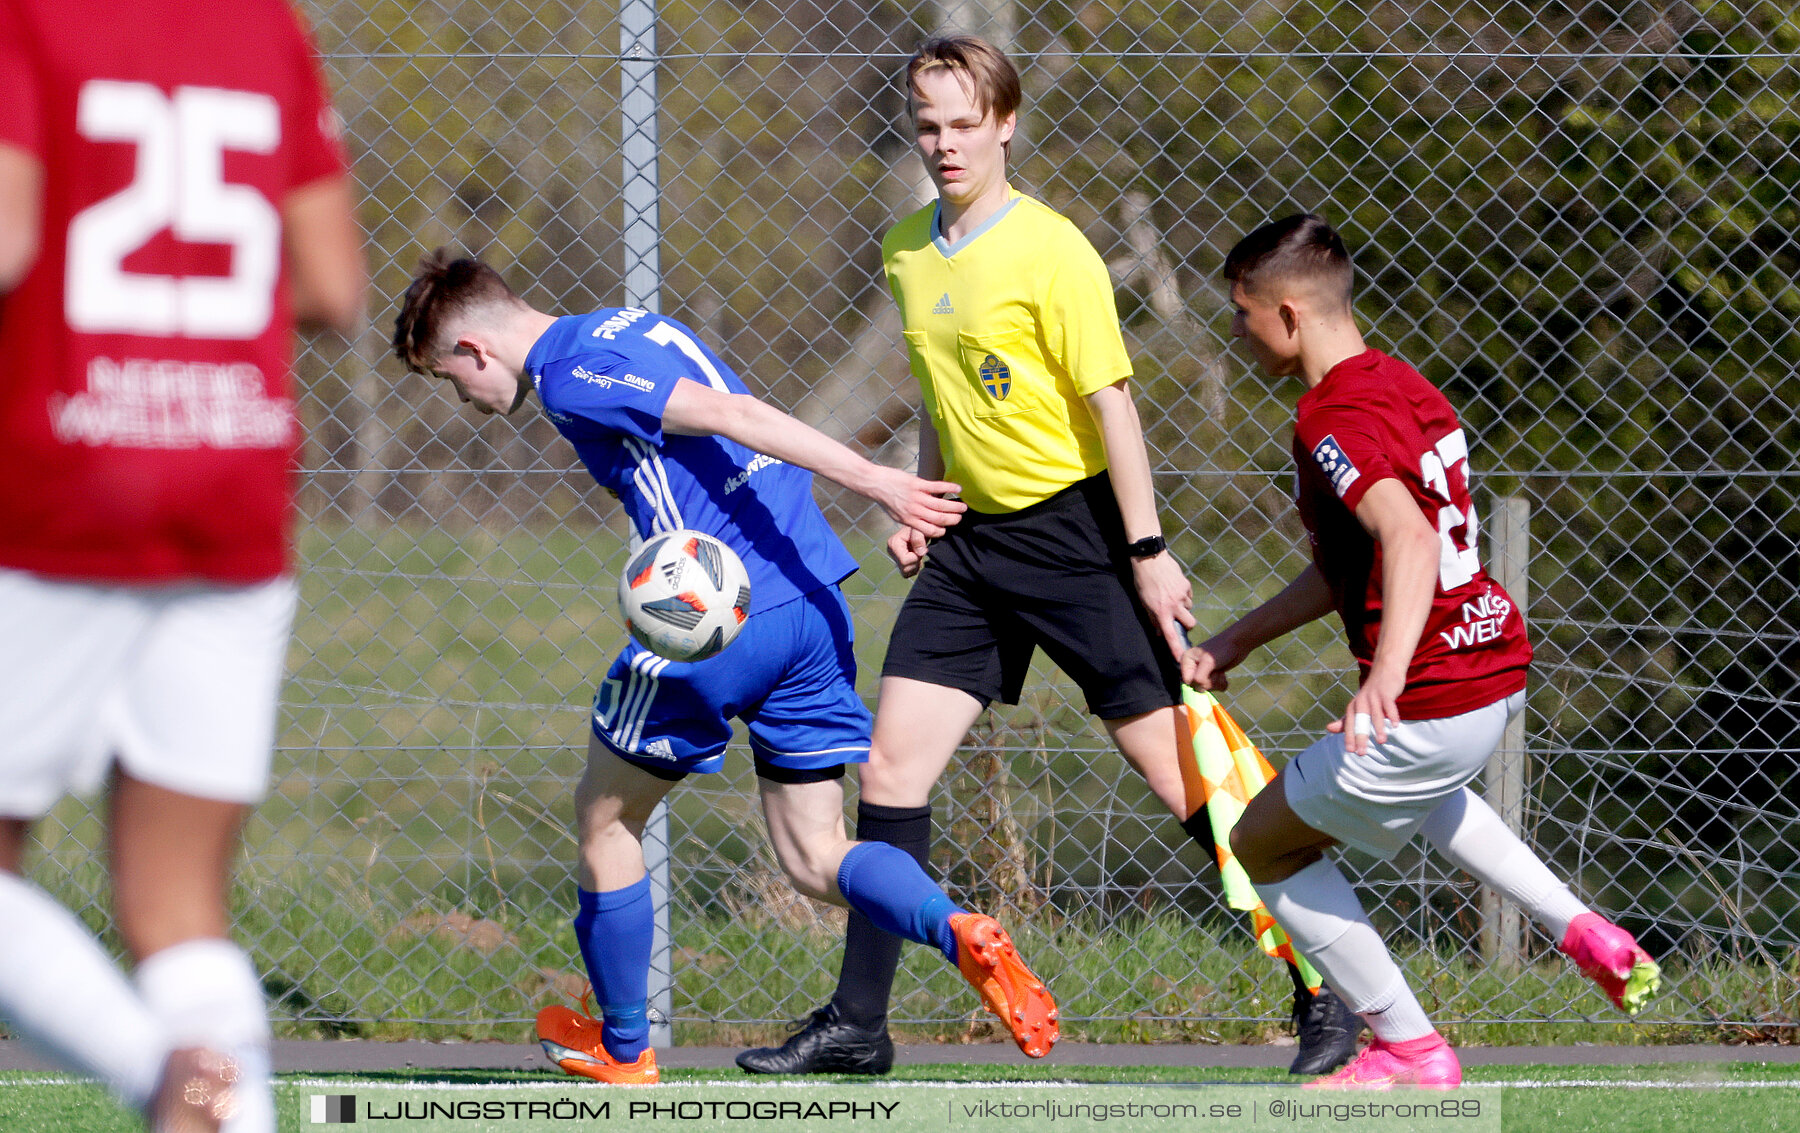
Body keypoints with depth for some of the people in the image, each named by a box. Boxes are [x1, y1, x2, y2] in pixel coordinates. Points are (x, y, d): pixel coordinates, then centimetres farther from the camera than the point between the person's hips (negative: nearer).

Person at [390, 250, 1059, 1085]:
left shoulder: (569, 378, -9)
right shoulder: (630, 326, 20)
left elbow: (728, 412, -19)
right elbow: (733, 419, 17)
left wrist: (871, 480, -25)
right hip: (813, 600, 8)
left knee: (605, 817, 15)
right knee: (813, 857, 11)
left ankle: (622, 1049, 26)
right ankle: (956, 930, -17)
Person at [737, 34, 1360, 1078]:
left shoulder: (1051, 250, -13)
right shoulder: (907, 254, 9)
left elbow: (1110, 402, -13)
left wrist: (1148, 552, -15)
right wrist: (920, 506, 12)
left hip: (1074, 530, -7)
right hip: (974, 540, 7)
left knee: (1175, 773, -6)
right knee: (893, 762, 0)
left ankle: (1323, 990, 5)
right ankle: (857, 1025, 5)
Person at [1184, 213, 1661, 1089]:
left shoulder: (1333, 420, -19)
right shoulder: (1401, 386, 12)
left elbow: (1408, 539, -36)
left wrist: (1387, 674, -50)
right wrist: (1236, 641, 23)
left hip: (1430, 700, -10)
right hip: (1498, 663, 10)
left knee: (1264, 845, 10)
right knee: (1420, 789, 42)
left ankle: (1408, 1049, 13)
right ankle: (1581, 932, 25)